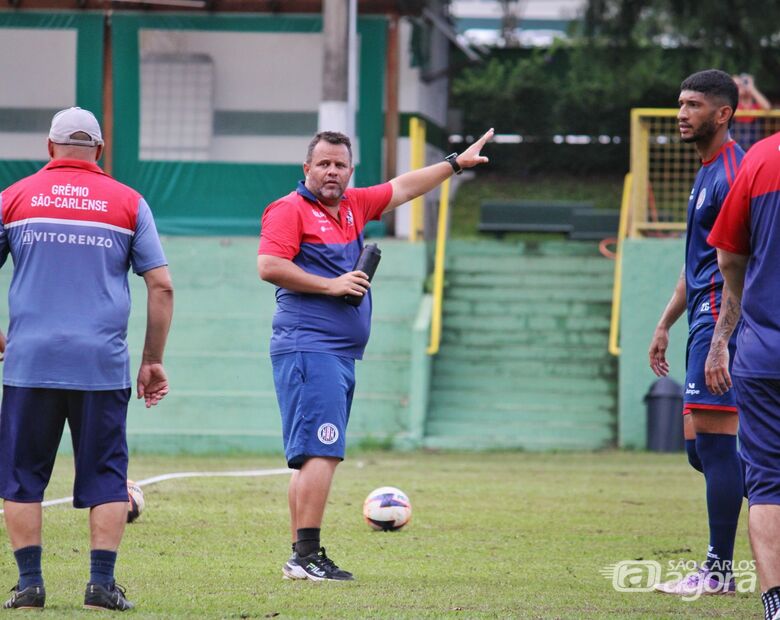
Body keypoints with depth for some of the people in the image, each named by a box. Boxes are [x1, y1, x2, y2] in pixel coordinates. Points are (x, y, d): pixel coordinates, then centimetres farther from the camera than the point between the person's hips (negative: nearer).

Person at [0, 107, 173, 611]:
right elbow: (161, 286, 5)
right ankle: (102, 583, 0)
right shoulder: (128, 202, 8)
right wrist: (153, 360, 12)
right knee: (105, 476, 6)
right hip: (102, 362, 0)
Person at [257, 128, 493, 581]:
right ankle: (307, 556, -18)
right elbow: (269, 266, -15)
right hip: (309, 350, -9)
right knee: (321, 453, -16)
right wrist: (331, 285, -12)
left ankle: (301, 558, 8)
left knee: (311, 458, 8)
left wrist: (456, 163, 34)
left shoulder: (354, 206, 19)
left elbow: (402, 188, 31)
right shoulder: (290, 209, -4)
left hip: (340, 355, 9)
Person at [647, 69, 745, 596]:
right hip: (705, 320, 10)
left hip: (721, 317, -10)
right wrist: (666, 323, 27)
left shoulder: (734, 171, -12)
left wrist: (724, 330, -24)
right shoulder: (707, 172, 20)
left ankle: (719, 569, -5)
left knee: (713, 440, -9)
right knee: (701, 447, 10)